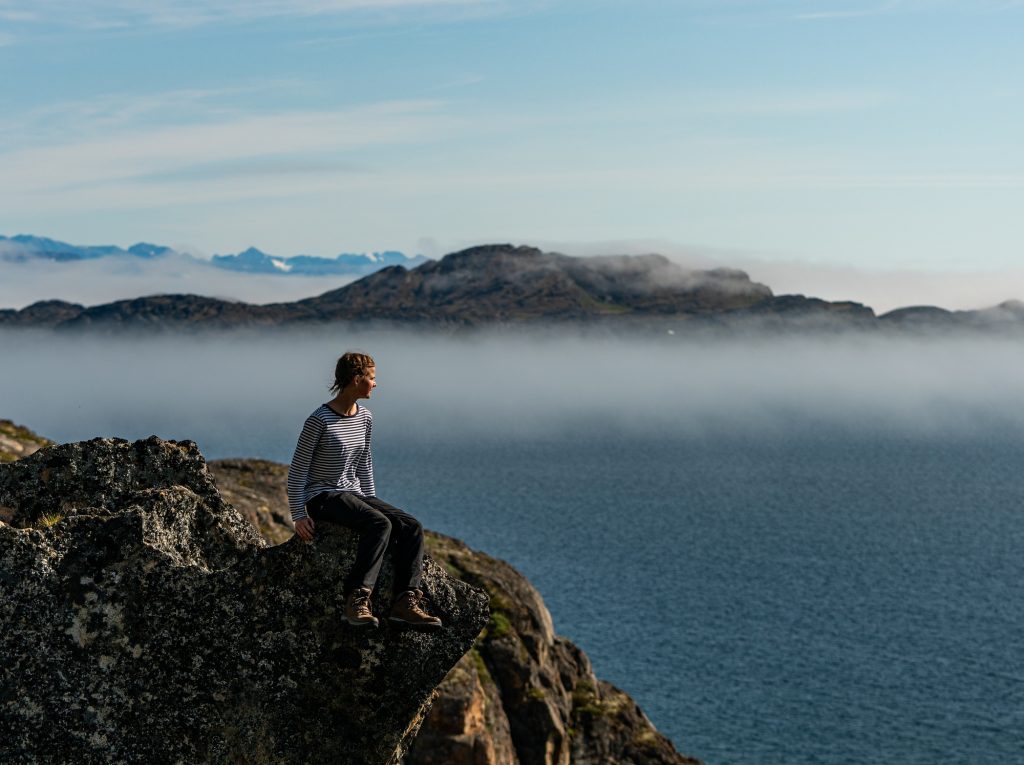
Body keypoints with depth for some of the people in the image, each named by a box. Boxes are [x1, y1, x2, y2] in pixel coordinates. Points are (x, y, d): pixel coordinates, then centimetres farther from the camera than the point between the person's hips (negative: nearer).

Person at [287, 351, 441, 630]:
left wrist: (372, 502, 15)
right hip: (323, 498, -8)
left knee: (412, 527, -14)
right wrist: (299, 516, -13)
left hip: (354, 495, 8)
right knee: (380, 524, -32)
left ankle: (405, 602, -23)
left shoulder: (365, 419, 10)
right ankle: (357, 600, -36)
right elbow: (297, 470, -9)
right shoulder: (320, 420, -12)